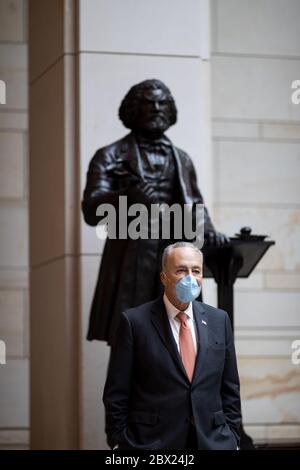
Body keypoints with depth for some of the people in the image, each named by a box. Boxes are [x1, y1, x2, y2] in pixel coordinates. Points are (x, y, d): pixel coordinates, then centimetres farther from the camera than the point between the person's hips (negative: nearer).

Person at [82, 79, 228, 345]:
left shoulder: (182, 160, 19)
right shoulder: (110, 157, 5)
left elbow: (196, 204, 25)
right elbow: (91, 211, -5)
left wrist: (208, 230, 3)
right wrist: (128, 194, -24)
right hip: (131, 265, -4)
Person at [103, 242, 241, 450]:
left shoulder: (219, 321, 9)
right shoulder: (135, 321, -3)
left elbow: (230, 390, 13)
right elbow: (116, 394, -2)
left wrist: (232, 437, 7)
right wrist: (119, 442, -5)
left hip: (212, 441, 3)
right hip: (152, 442, -3)